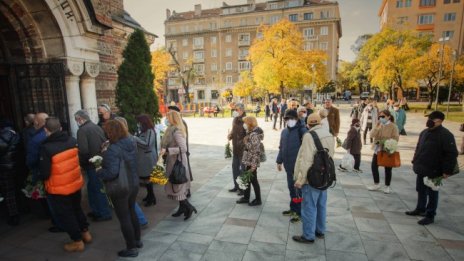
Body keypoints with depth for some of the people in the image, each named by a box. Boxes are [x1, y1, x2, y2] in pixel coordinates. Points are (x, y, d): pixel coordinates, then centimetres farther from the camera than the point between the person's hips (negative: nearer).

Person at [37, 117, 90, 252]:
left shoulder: (46, 148, -24)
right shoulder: (72, 140, -9)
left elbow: (45, 173, -19)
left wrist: (38, 177, 2)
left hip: (59, 189, -5)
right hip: (76, 183, 5)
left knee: (65, 214, 13)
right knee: (76, 208, 25)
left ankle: (77, 241, 24)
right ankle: (85, 232, 38)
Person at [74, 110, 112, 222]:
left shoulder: (82, 130, -15)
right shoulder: (97, 127, 7)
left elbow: (83, 150, -23)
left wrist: (81, 163, -7)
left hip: (93, 164, -7)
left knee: (98, 188, 5)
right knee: (92, 187, 21)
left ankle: (105, 213, 16)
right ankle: (96, 210, 32)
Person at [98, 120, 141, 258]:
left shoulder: (113, 150, -26)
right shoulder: (131, 143, -2)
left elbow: (112, 172, -33)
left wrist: (99, 172, -14)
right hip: (134, 184, 8)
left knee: (124, 218, 9)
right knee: (131, 212, 24)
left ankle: (131, 248, 24)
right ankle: (137, 240, 39)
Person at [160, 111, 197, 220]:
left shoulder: (176, 131, -20)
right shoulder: (173, 129, 9)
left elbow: (183, 148, -27)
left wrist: (167, 150, -30)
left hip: (177, 162, -10)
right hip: (175, 161, 10)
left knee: (175, 186, -2)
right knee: (178, 186, 16)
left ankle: (189, 207, 8)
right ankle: (182, 208, 27)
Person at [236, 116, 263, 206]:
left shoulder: (254, 135, -21)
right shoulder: (250, 133, 8)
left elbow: (256, 151, -23)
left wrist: (253, 164, -22)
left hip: (252, 162, -9)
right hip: (248, 161, 9)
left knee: (253, 180, 5)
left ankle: (258, 200, 20)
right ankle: (246, 197, 31)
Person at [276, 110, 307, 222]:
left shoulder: (301, 130, -11)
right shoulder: (284, 132, 11)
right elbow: (281, 147, 18)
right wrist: (279, 161, 20)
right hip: (289, 166, 7)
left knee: (298, 189, 3)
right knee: (291, 188, 18)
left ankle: (299, 212, 17)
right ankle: (293, 208, 34)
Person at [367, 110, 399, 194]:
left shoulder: (393, 126, -10)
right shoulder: (378, 125, 4)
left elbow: (396, 138, -11)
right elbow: (372, 135, -6)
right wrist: (377, 127, -17)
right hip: (378, 150, 5)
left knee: (388, 169, 6)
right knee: (374, 166, 4)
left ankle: (387, 187, 21)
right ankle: (376, 184, 20)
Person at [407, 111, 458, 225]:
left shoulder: (445, 135, -16)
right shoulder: (424, 132, 9)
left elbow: (452, 154, -19)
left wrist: (447, 171, -20)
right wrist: (415, 162, 17)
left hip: (433, 171, -8)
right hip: (421, 169, 8)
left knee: (432, 193, 5)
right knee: (421, 191, 20)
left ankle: (430, 215, 17)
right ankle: (420, 209, 36)